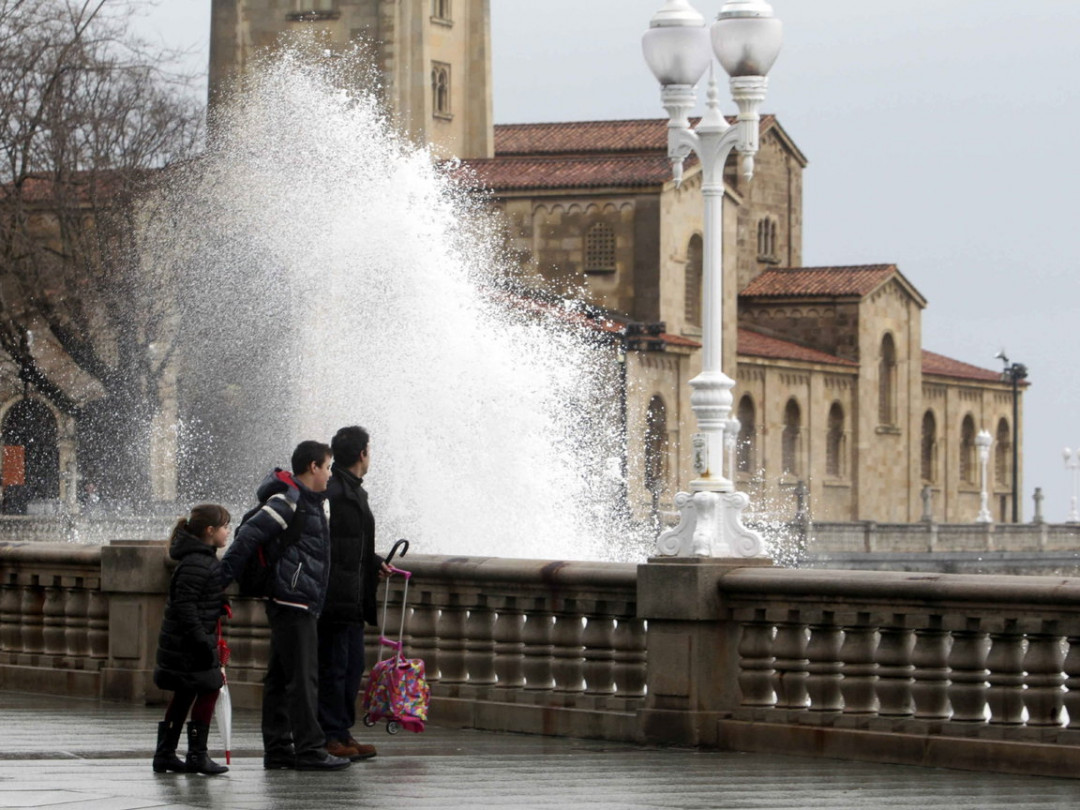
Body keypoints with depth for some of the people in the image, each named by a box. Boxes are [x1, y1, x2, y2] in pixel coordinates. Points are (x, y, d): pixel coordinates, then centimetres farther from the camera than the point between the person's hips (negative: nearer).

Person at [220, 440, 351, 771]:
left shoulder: (310, 502, 18)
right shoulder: (289, 500, -13)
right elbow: (250, 534, -18)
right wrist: (224, 577, -18)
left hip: (299, 605, 10)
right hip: (293, 604, -10)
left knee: (280, 678, 11)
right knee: (303, 678, -9)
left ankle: (278, 749, 14)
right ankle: (309, 750, -8)